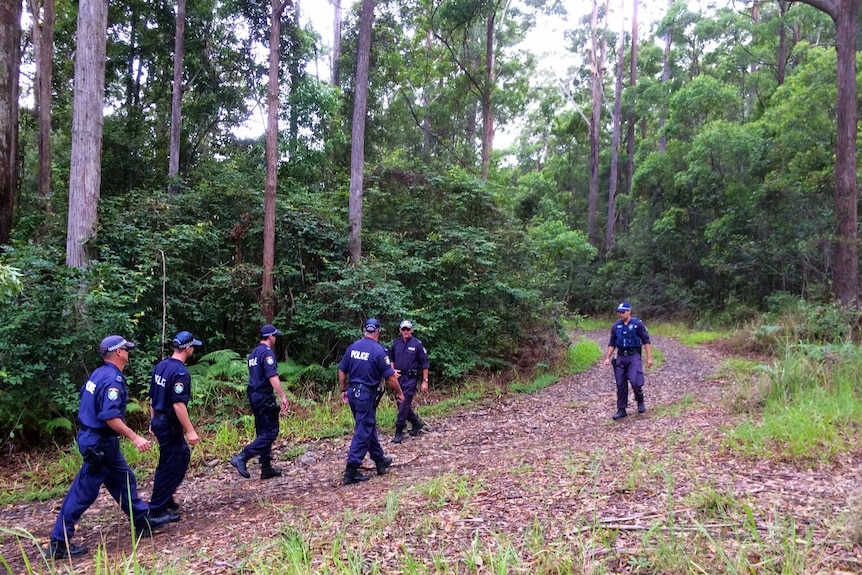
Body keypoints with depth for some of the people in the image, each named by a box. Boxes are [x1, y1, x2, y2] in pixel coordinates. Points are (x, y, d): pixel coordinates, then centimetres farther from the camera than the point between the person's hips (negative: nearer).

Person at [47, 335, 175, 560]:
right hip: (100, 442, -10)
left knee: (124, 479, 17)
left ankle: (143, 521, 28)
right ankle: (59, 543, 9)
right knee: (84, 492, -1)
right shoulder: (112, 378, -21)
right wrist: (134, 437, -26)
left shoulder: (99, 373, 9)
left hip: (94, 437, 10)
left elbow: (93, 405, 18)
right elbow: (110, 416, -28)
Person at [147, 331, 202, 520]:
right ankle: (157, 510, 10)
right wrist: (190, 431, -22)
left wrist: (153, 421, 24)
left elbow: (152, 397, 15)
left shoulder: (160, 366, 7)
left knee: (182, 456, 20)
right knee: (169, 466, 1)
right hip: (170, 425, -9)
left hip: (159, 421, 9)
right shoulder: (180, 372, -21)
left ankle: (166, 498, 28)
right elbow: (178, 405, -25)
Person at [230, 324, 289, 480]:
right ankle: (242, 457, -15)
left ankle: (266, 469, 16)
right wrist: (283, 396, -24)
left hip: (254, 395, 10)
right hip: (265, 397, -10)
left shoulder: (253, 353, 16)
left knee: (263, 432, 13)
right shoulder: (267, 352, -14)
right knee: (271, 432, -6)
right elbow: (272, 377, -23)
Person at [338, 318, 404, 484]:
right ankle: (351, 471, -2)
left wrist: (344, 390, 21)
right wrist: (399, 393, 4)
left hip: (353, 393, 7)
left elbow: (342, 371, 9)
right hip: (367, 395, -7)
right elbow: (390, 377, -11)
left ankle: (381, 461, 33)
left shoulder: (353, 346, 4)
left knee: (369, 427, 19)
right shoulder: (378, 350, -13)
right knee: (363, 432, -1)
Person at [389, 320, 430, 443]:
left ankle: (399, 433, -2)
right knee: (401, 404, 12)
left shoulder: (417, 344, -7)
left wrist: (425, 381, -8)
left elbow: (424, 363, -5)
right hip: (398, 377, 6)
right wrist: (392, 369, 3)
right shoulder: (396, 344, 8)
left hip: (411, 378, -6)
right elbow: (391, 359, 22)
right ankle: (417, 423, 34)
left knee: (404, 405, -9)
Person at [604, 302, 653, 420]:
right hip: (620, 357, 4)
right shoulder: (616, 326, 10)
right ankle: (621, 410, 12)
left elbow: (646, 341, -3)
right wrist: (607, 358, 4)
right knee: (620, 385, 4)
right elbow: (612, 344, 14)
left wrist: (649, 358, -9)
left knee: (634, 381, -16)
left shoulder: (638, 324, -3)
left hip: (634, 356, -4)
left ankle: (640, 401, 14)